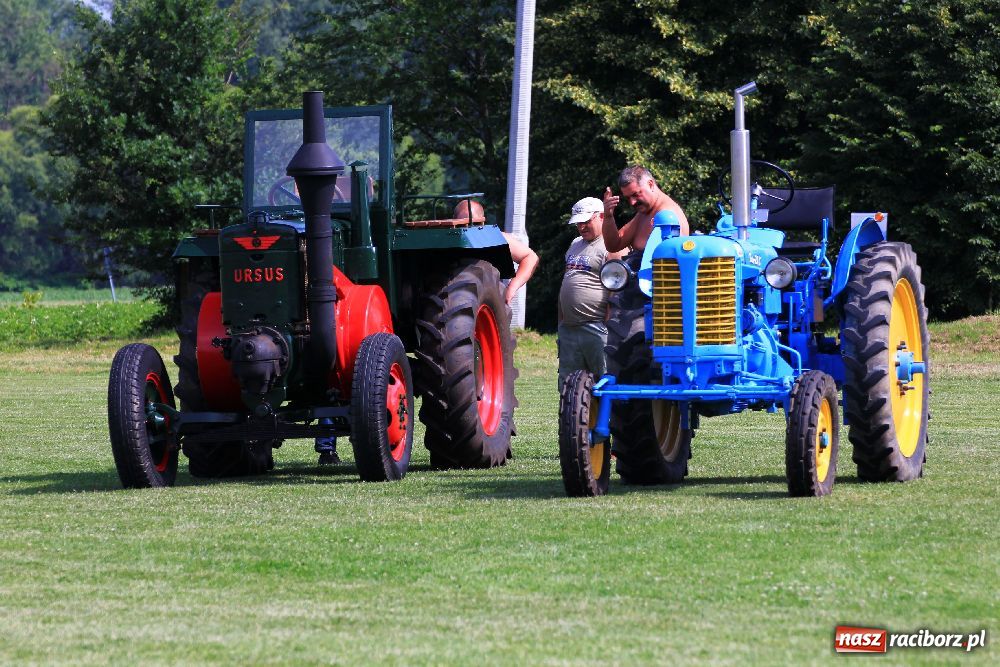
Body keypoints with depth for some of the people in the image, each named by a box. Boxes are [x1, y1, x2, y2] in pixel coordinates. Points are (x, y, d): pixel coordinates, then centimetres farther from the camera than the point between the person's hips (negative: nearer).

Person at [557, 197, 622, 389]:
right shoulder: (575, 245, 21)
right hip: (568, 328, 9)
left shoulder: (612, 246, -7)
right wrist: (561, 321, 20)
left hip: (597, 328, -9)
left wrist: (609, 324, -19)